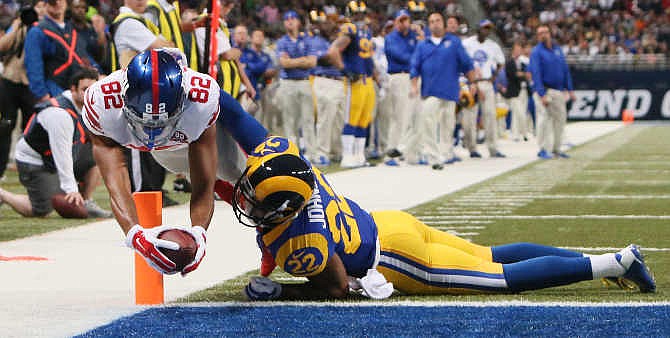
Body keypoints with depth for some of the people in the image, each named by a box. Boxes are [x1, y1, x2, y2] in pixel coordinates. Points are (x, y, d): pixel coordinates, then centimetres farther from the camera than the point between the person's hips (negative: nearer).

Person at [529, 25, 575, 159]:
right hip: (544, 90, -6)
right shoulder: (536, 52, -6)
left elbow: (565, 70, 15)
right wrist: (542, 94, -22)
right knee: (544, 119, -11)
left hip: (559, 91, 6)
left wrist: (569, 89, 9)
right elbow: (536, 73, -13)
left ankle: (556, 148, 21)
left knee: (560, 118, 10)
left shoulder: (558, 49, 13)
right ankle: (543, 149, -7)